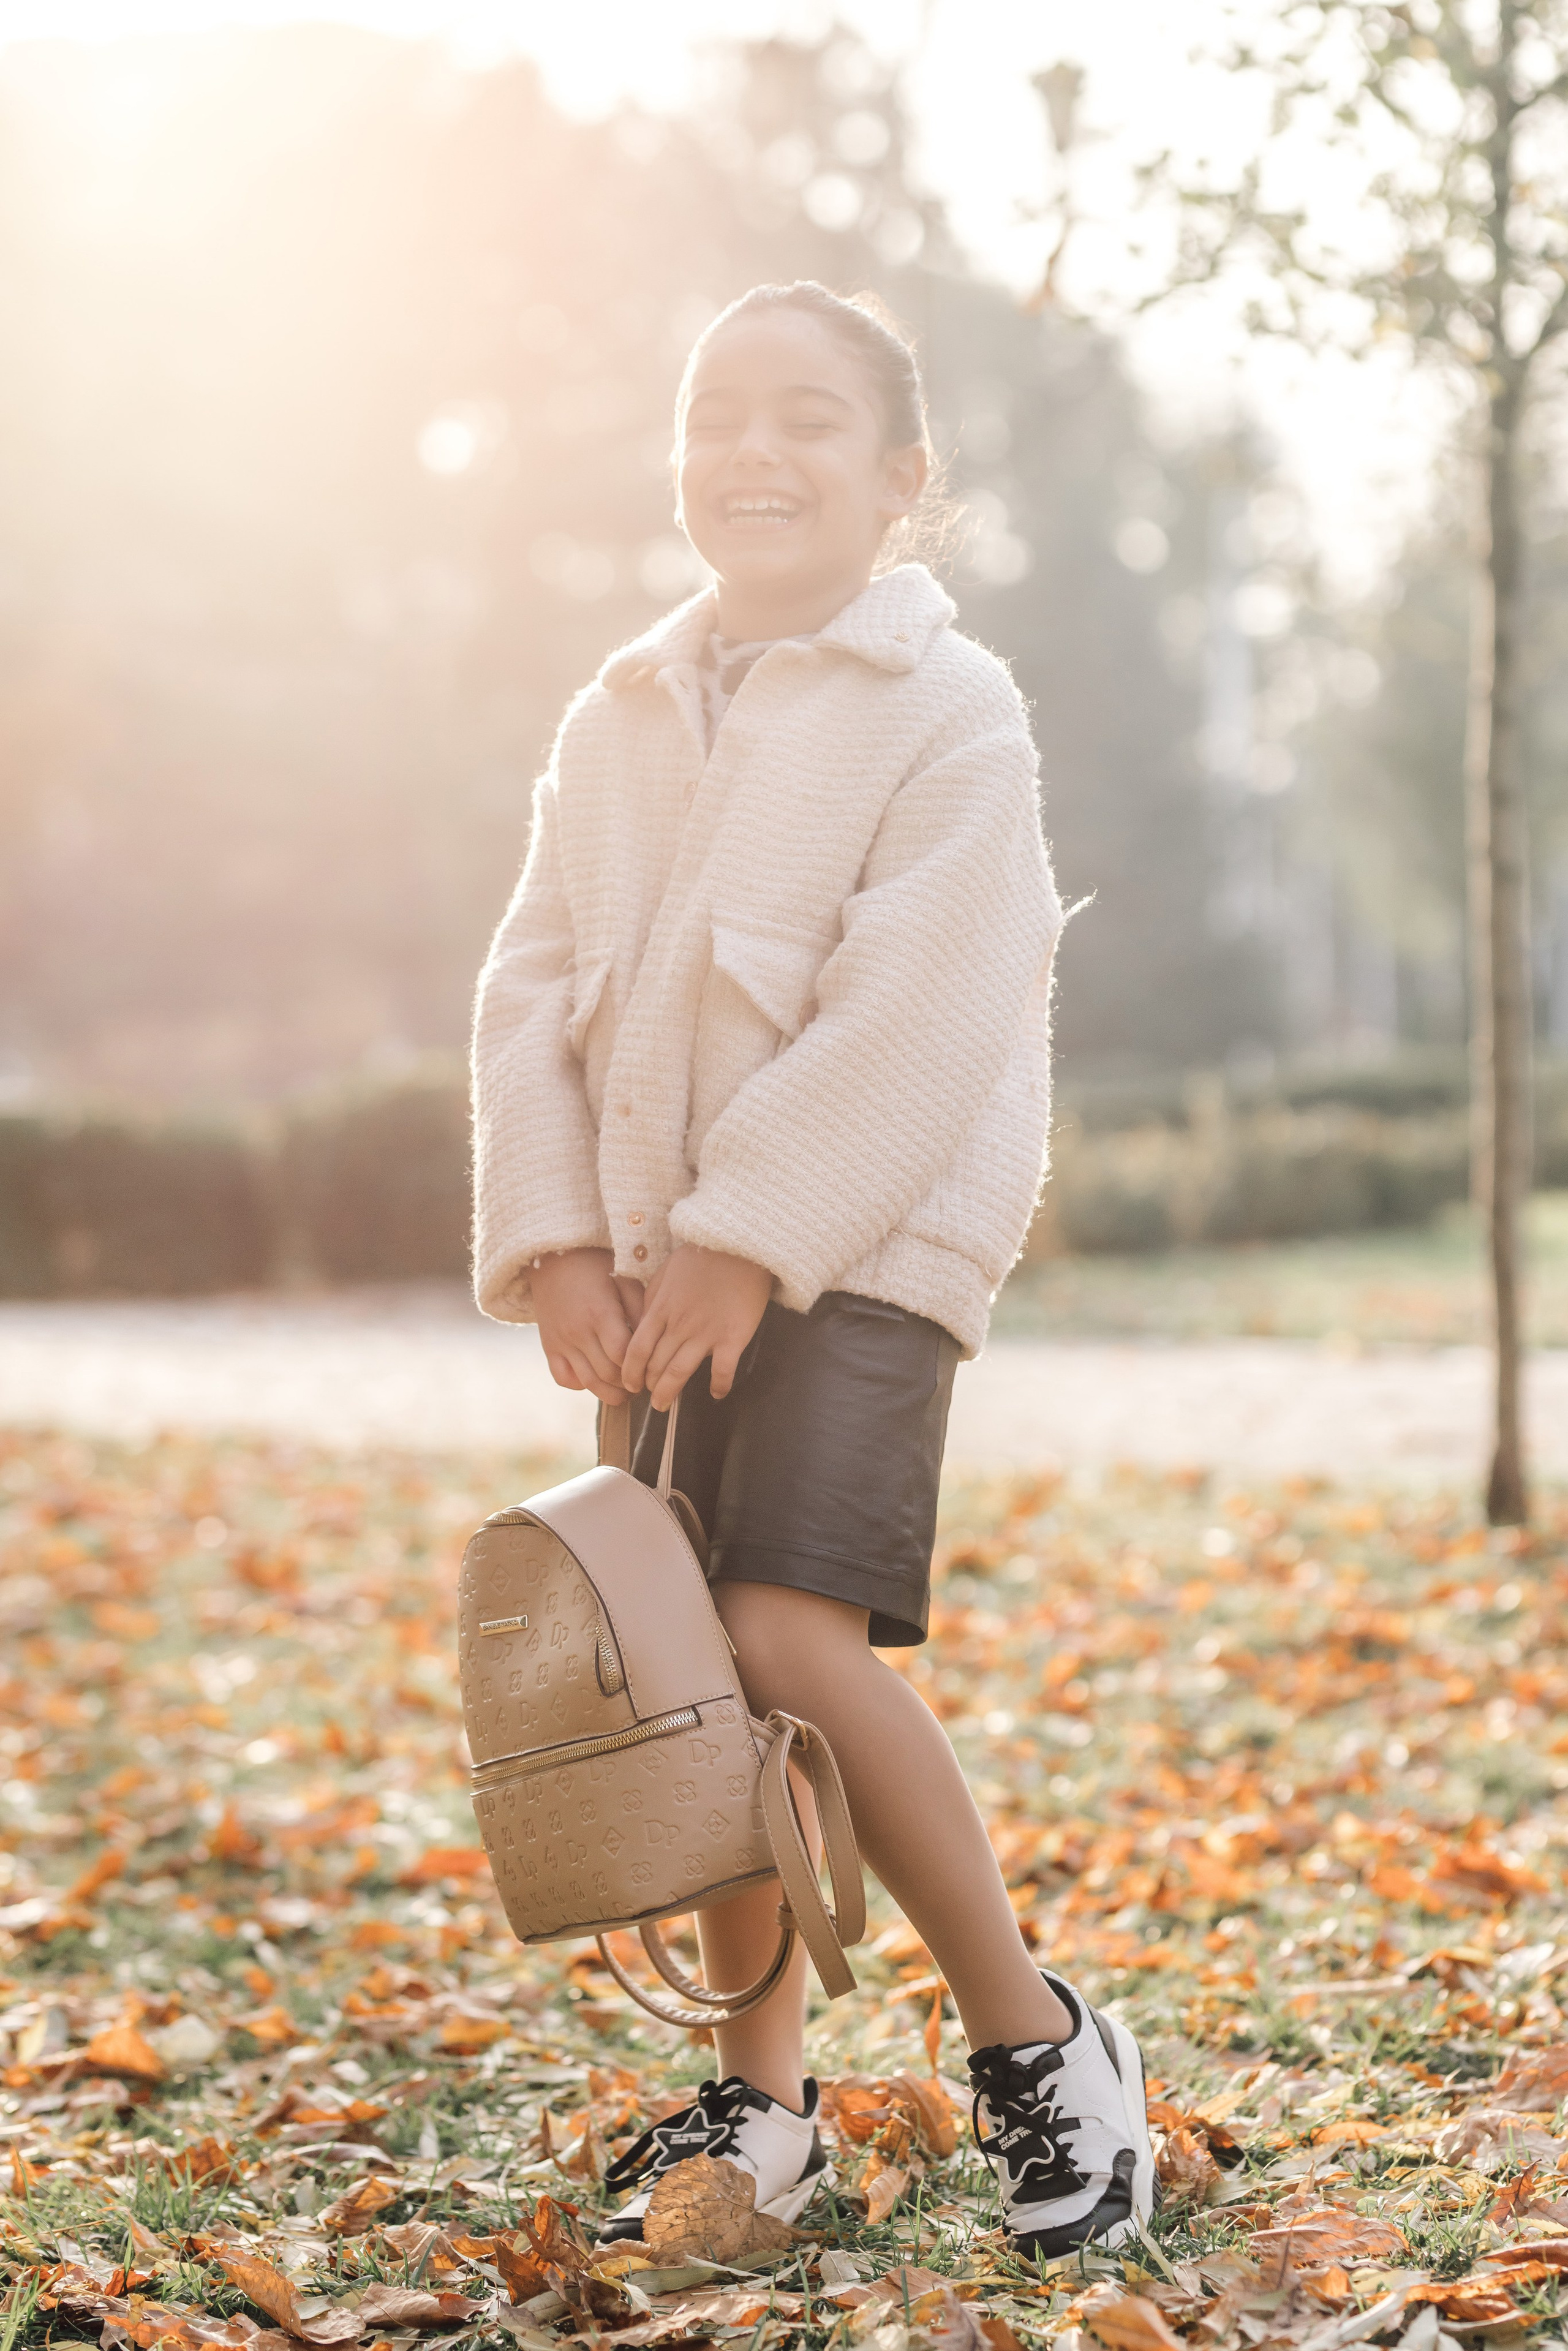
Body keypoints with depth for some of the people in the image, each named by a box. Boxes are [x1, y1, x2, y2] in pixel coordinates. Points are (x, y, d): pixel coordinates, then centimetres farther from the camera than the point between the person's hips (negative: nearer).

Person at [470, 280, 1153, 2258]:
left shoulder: (948, 712, -5)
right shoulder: (618, 722, 13)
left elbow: (916, 1014, -15)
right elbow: (536, 988, 9)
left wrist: (747, 1239, -18)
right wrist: (555, 1247, -3)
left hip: (861, 1245, -6)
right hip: (664, 1270, 6)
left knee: (791, 1642, -20)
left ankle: (1035, 2038, -4)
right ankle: (761, 2101, 22)